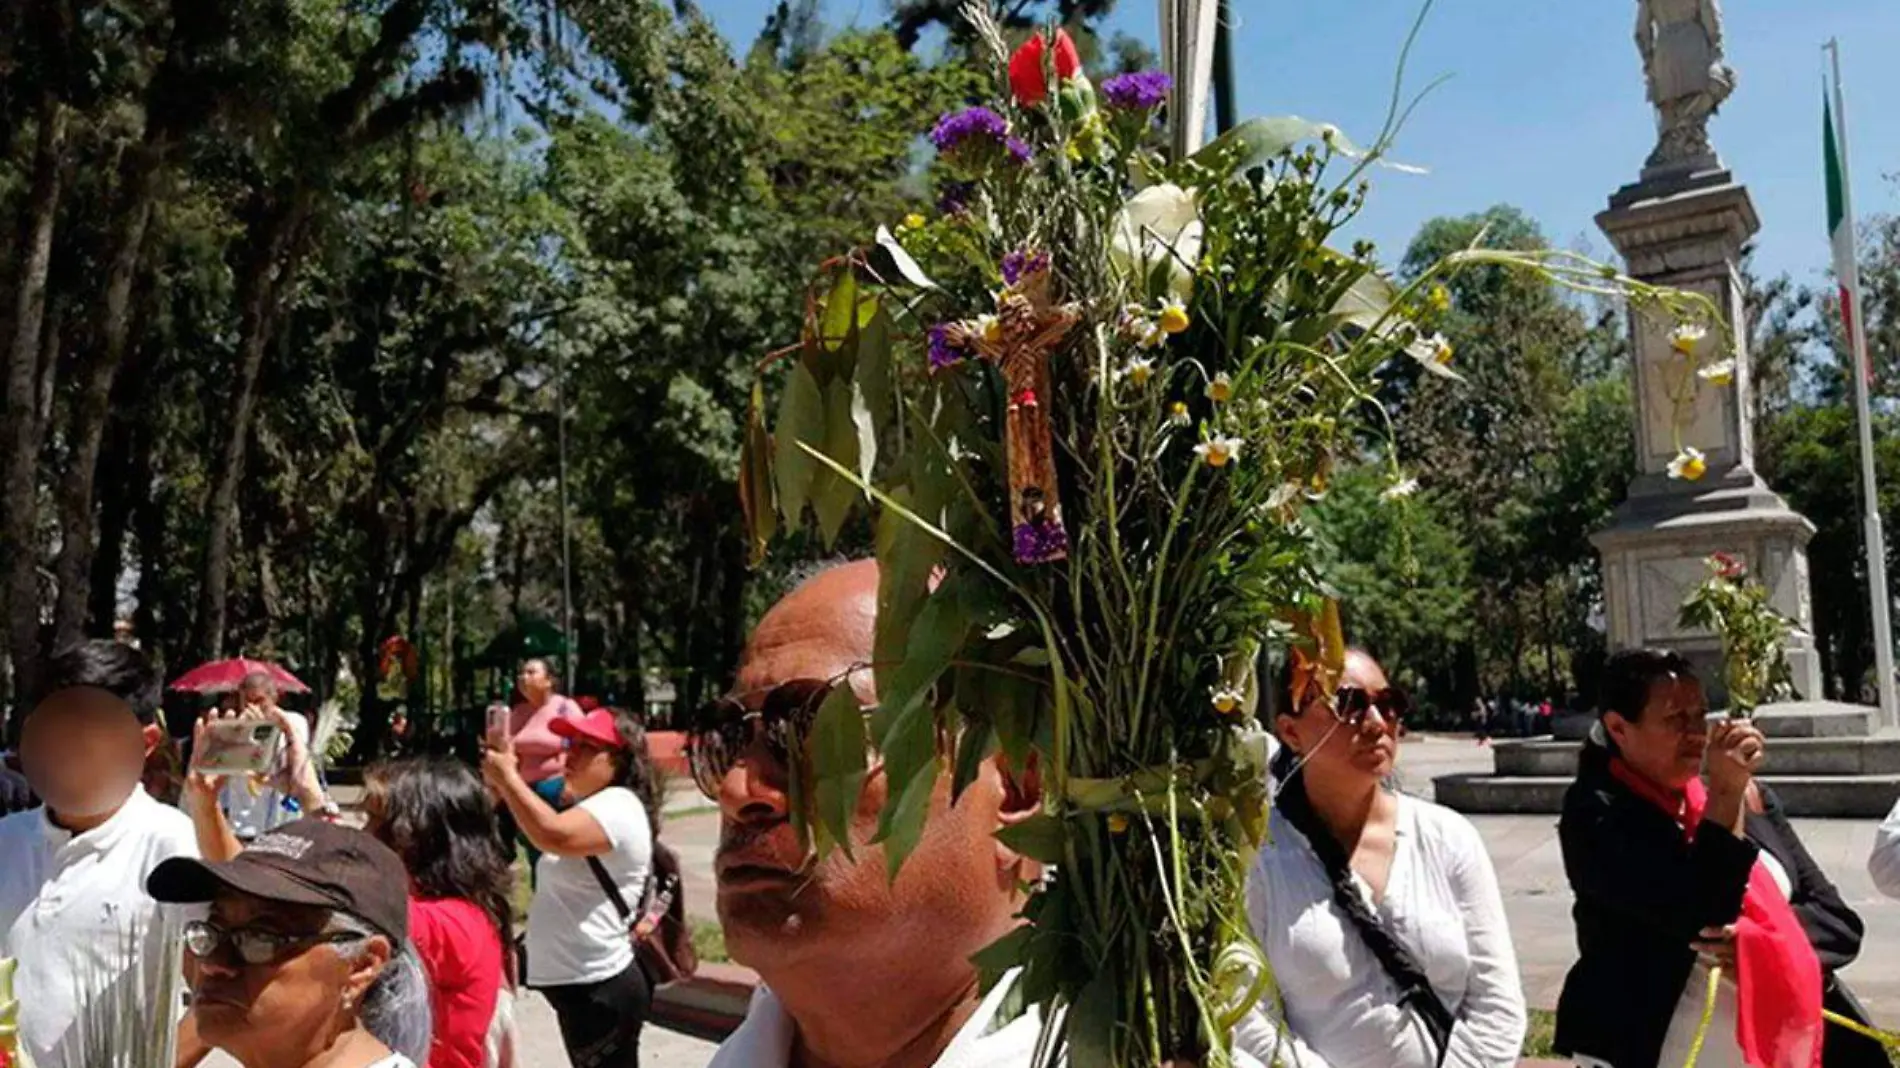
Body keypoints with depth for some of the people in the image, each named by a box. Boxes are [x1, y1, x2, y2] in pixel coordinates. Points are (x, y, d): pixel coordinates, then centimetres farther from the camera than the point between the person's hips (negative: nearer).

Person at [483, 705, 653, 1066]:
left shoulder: (618, 806, -18)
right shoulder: (589, 806, 17)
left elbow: (553, 835, -34)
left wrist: (507, 776, -25)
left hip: (600, 989, -11)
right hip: (583, 984, 11)